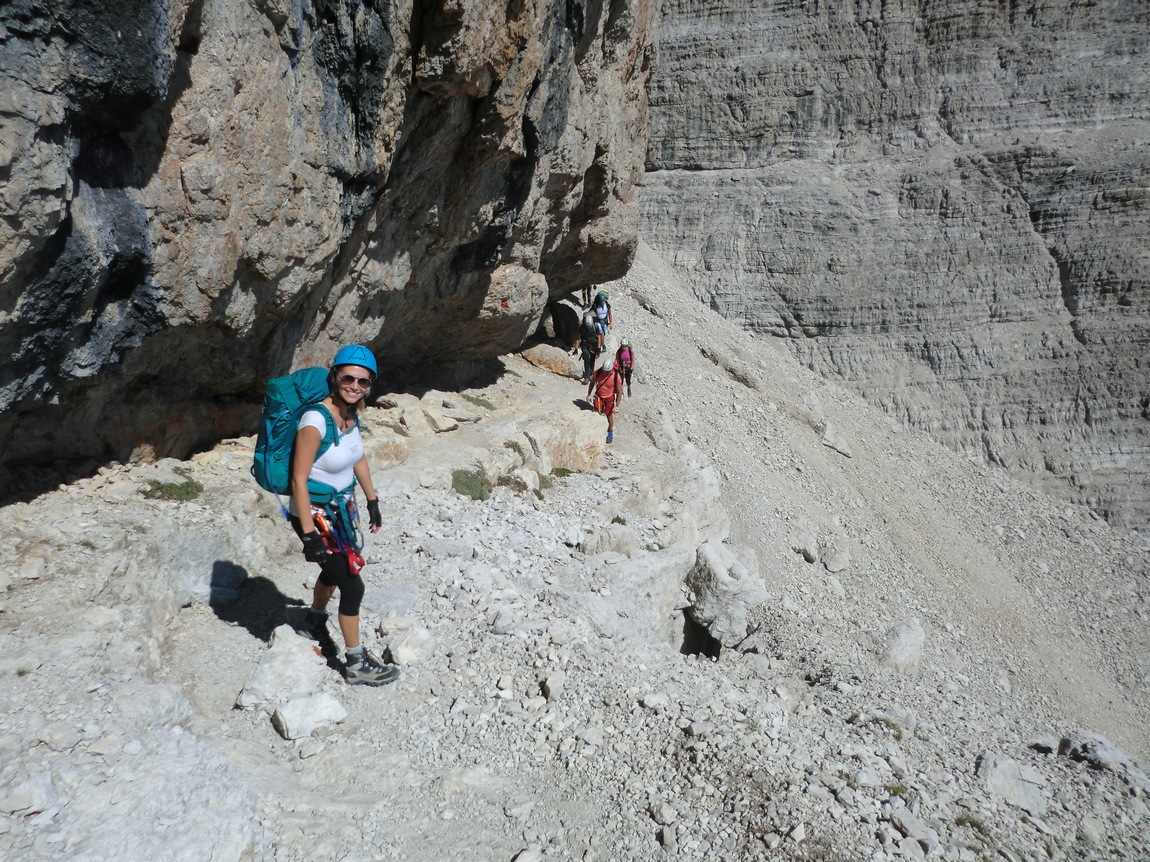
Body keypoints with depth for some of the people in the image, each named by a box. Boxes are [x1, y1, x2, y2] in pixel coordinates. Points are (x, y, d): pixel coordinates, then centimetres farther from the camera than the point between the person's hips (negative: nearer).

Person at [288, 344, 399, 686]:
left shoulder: (351, 413, -5)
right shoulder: (316, 419, -29)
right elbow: (299, 479, -26)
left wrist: (372, 500, 15)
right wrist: (309, 535, -25)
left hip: (342, 509, 9)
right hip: (315, 515, -9)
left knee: (334, 569, 30)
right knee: (352, 585, -4)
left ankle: (316, 618, 59)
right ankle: (357, 664, 13)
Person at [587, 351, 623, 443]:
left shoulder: (616, 377, -28)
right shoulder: (598, 373, -22)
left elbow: (619, 391, -19)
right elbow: (592, 383, 0)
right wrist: (589, 395, 4)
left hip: (609, 398, -2)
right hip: (598, 396, 2)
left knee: (609, 415, 11)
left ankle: (610, 432, 33)